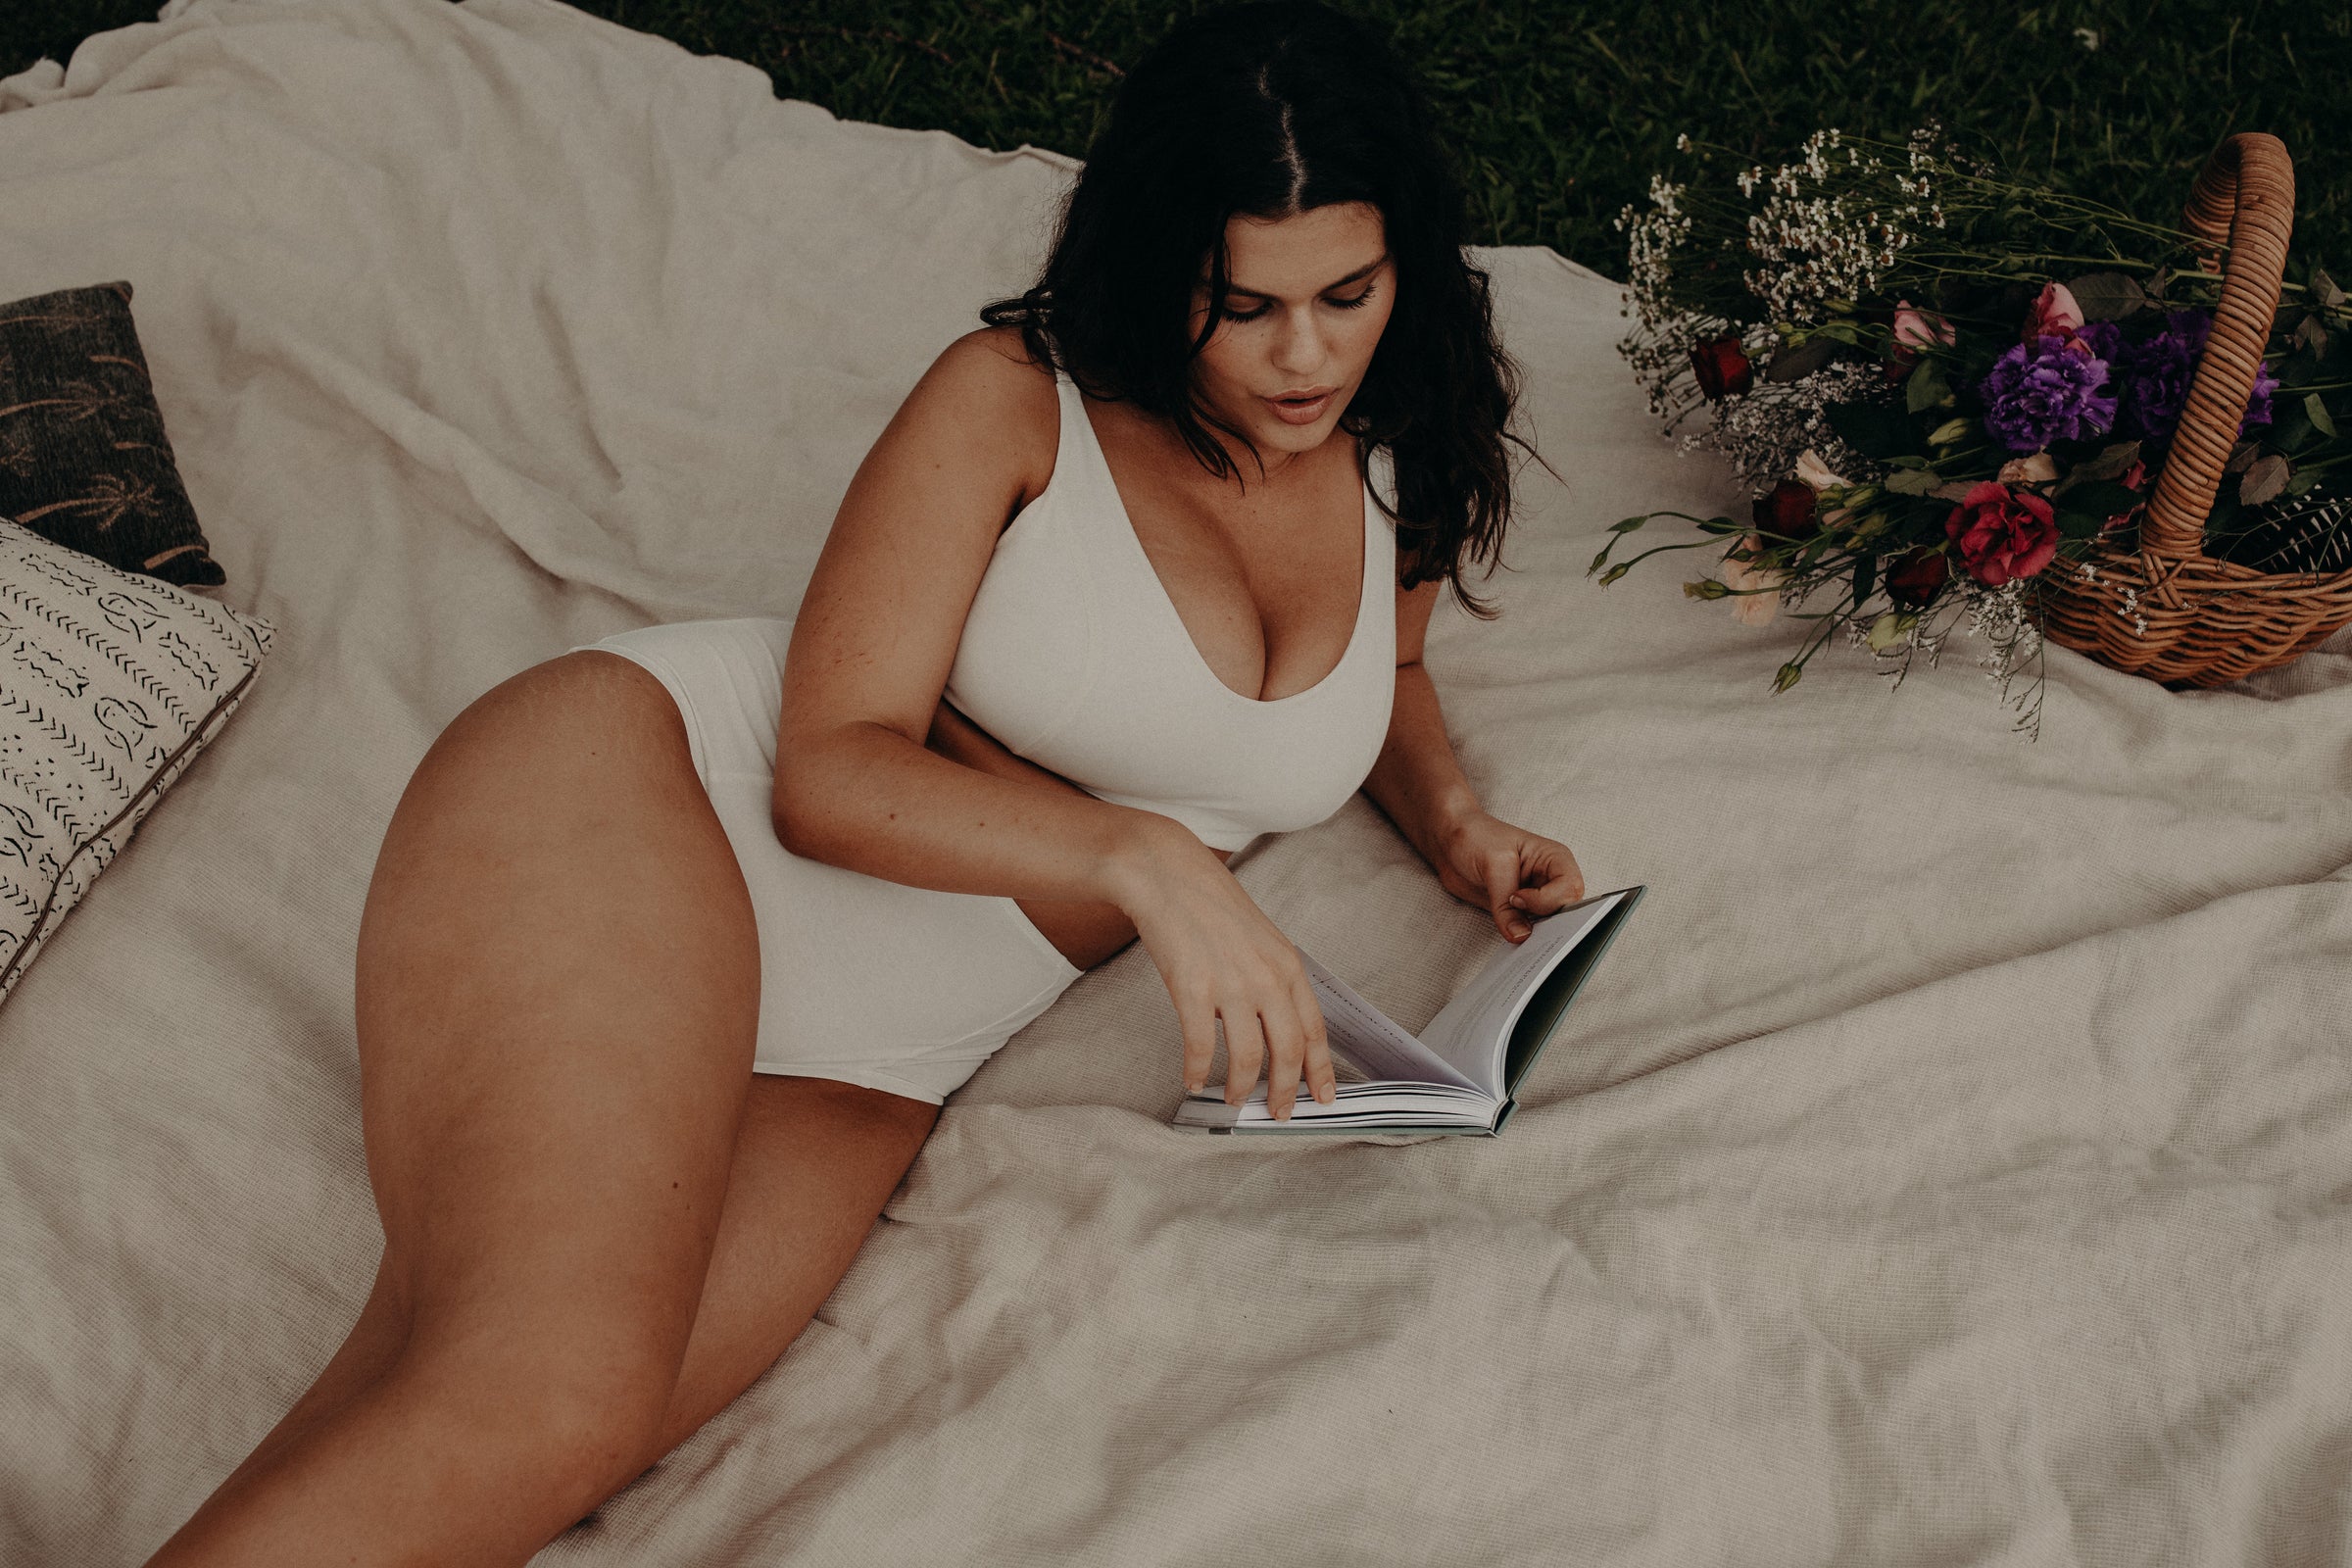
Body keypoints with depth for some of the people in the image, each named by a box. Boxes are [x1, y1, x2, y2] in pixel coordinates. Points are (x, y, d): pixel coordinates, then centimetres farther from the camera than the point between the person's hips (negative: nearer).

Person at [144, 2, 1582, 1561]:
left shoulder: (1400, 469, 12)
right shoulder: (1015, 398, -4)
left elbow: (1379, 669, 35)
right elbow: (831, 767, -10)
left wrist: (1452, 818, 13)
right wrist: (1141, 857, -24)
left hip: (866, 1066, 5)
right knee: (547, 1394, -32)